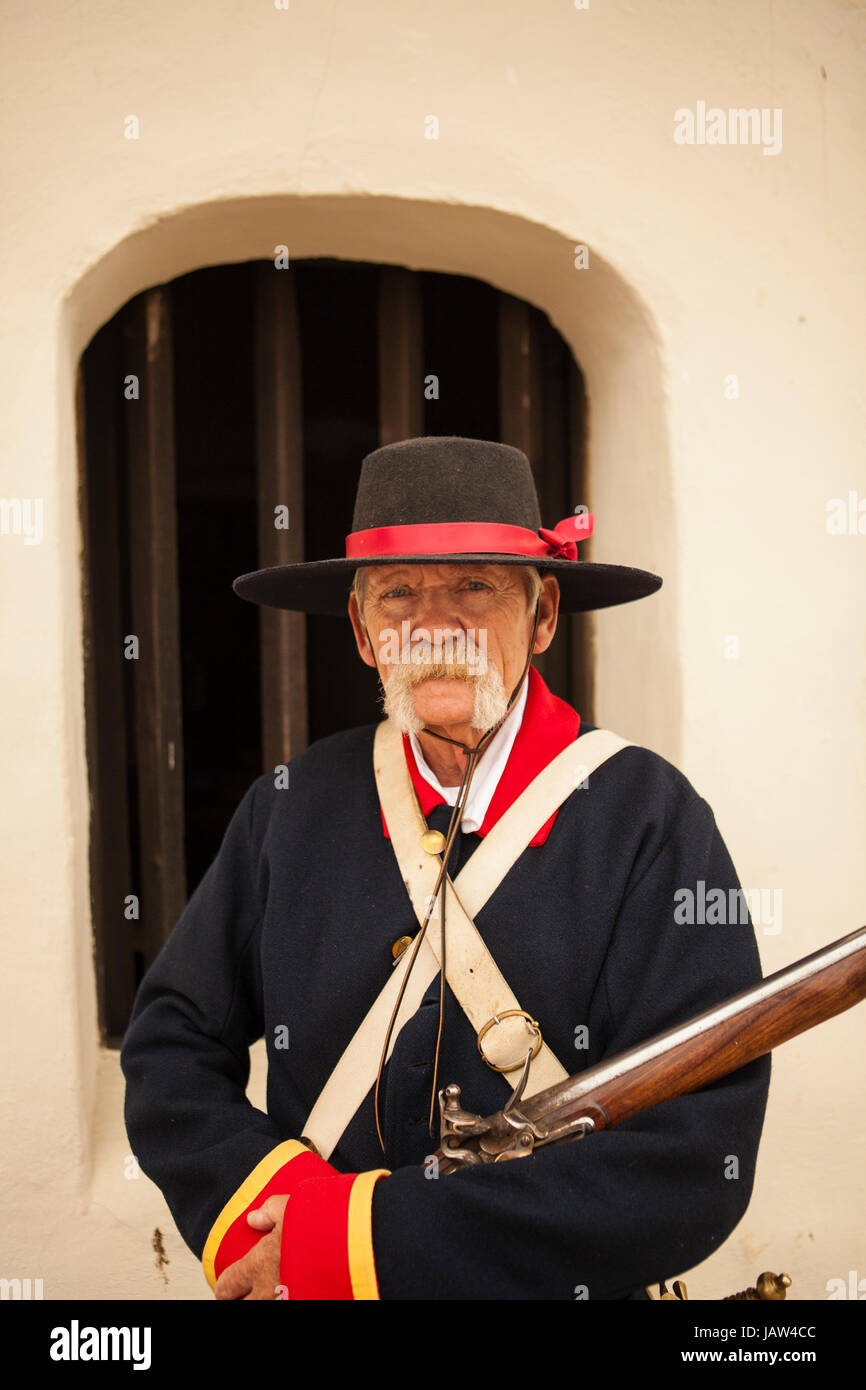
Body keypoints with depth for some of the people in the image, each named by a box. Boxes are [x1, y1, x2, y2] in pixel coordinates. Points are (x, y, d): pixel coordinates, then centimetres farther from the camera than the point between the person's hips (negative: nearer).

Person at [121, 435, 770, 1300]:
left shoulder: (652, 821, -18)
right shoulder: (289, 807, -7)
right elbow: (172, 1041, 0)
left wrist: (360, 1241, -25)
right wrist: (263, 1203, -19)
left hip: (559, 1286, -2)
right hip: (300, 1286, 3)